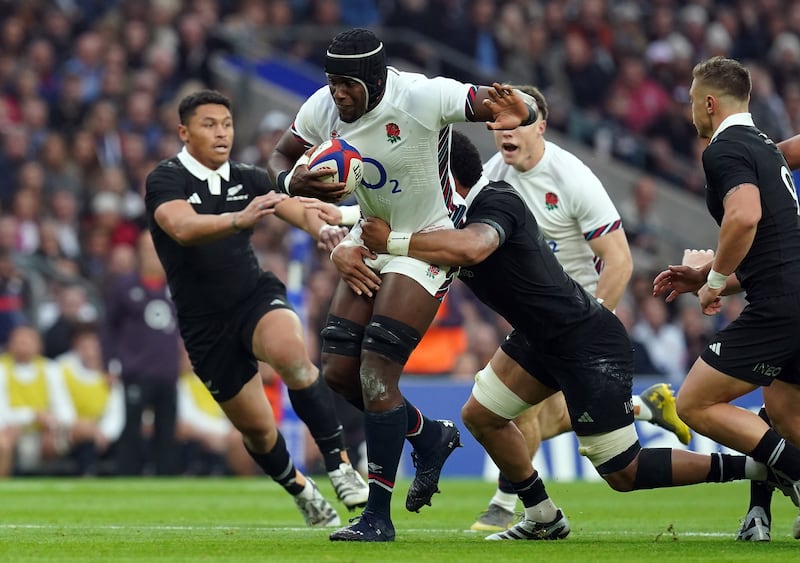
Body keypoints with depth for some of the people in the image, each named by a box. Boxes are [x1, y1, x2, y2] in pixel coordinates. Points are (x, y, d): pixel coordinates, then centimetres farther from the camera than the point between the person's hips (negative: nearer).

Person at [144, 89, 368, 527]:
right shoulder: (165, 181, -11)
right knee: (256, 428, 5)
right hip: (205, 323, -1)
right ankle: (299, 491, 35)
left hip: (256, 295, 1)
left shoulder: (247, 179, 3)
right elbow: (183, 228, -31)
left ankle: (338, 463, -24)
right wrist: (239, 219, -49)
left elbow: (301, 211, -8)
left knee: (290, 353, -33)